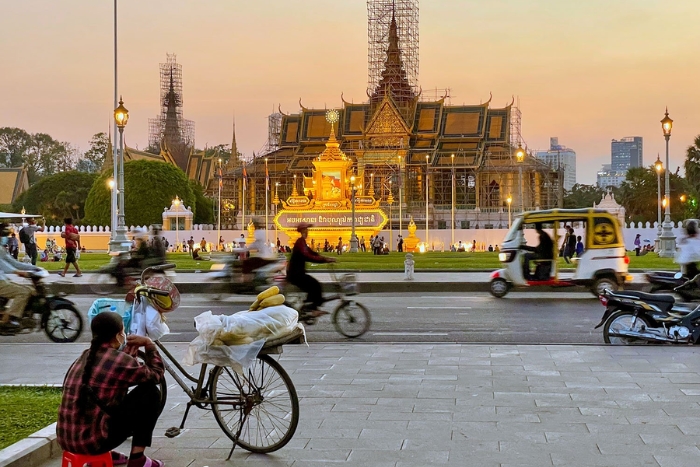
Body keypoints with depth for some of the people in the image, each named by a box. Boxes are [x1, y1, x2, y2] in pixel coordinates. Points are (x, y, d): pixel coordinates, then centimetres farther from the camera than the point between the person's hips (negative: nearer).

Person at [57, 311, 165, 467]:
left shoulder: (85, 357, 11)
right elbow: (156, 373, 6)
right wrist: (148, 343, 15)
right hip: (93, 441, -8)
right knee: (150, 392, 3)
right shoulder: (120, 361, -12)